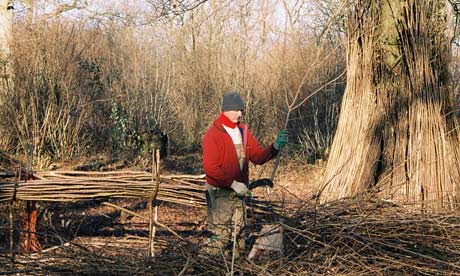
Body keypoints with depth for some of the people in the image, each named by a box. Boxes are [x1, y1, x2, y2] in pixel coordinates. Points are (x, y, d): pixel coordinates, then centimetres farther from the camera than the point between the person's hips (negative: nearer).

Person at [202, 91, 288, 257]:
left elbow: (258, 157, 10)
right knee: (220, 236, -8)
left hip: (239, 191, 7)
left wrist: (275, 147, -8)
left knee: (237, 234, 11)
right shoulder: (213, 134, -11)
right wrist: (233, 184, -21)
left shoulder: (243, 131, 11)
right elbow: (210, 167, -18)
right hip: (219, 192, -7)